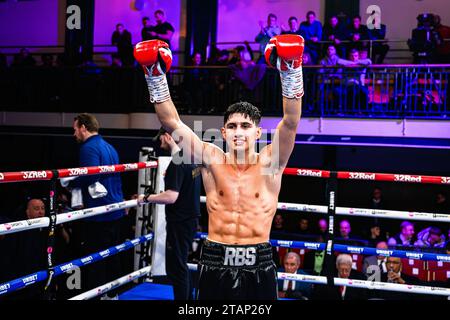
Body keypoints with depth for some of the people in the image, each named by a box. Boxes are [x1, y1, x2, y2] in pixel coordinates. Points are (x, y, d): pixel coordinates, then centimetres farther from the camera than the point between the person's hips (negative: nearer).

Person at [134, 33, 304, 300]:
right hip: (215, 263, 1)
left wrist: (290, 70, -26)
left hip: (259, 265, -1)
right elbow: (171, 121, -4)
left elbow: (291, 121, -15)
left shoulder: (269, 162, -2)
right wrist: (155, 75, -12)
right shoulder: (212, 160, 0)